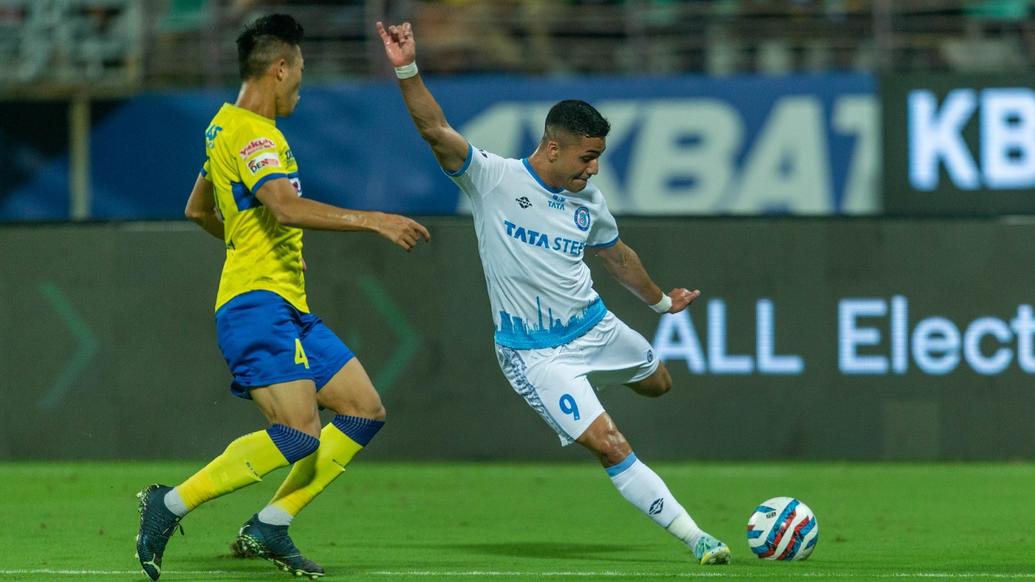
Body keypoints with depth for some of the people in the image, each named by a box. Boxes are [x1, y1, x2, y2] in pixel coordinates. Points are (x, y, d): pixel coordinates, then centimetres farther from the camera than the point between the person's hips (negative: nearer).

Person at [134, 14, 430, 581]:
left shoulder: (227, 127, 19)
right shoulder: (252, 135, -14)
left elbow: (198, 210, 32)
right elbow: (286, 207, -31)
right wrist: (373, 220, -30)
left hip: (289, 309, 11)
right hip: (258, 305, -11)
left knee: (364, 410, 7)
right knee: (297, 435, -22)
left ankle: (269, 526, 6)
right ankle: (171, 505, -13)